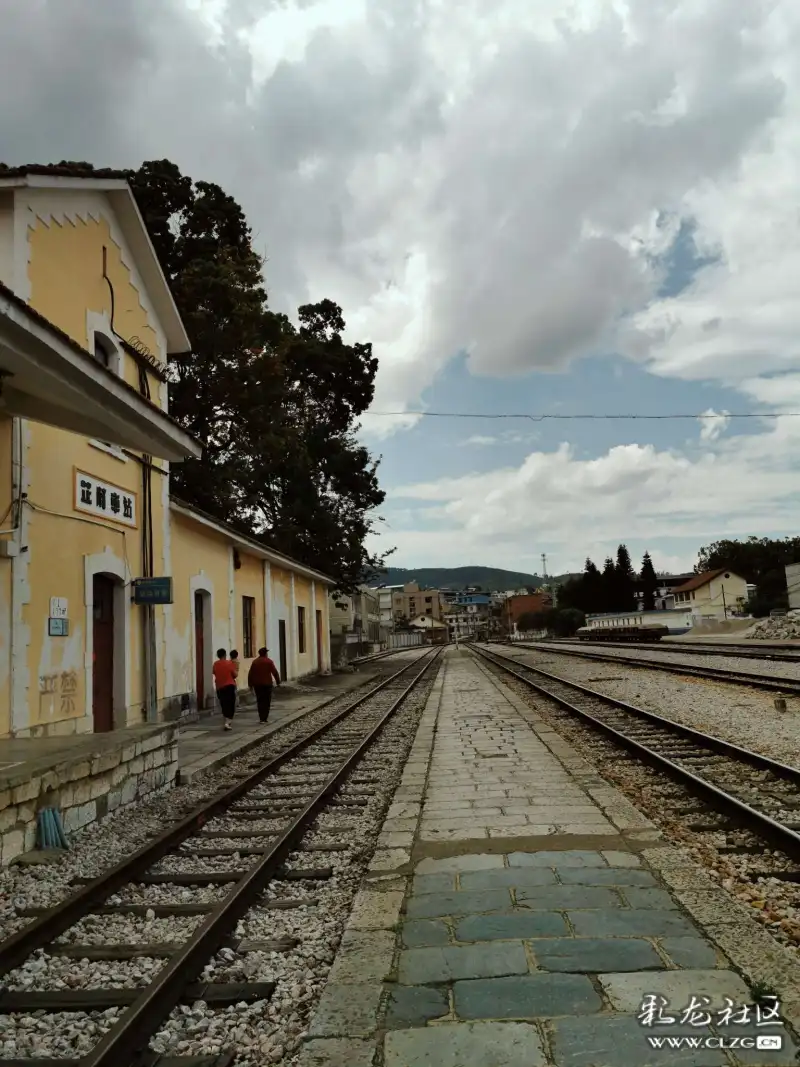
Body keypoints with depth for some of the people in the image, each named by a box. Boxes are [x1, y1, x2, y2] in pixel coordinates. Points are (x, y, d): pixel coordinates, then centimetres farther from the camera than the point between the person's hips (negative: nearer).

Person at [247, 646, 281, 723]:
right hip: (267, 684, -3)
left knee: (260, 701, 12)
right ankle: (264, 718, 0)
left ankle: (261, 718, 8)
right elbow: (275, 672, -7)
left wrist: (250, 684, 9)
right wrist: (278, 681, 2)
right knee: (266, 701, 5)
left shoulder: (255, 662, 5)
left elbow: (250, 674, 4)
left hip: (257, 685, 3)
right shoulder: (269, 661, -5)